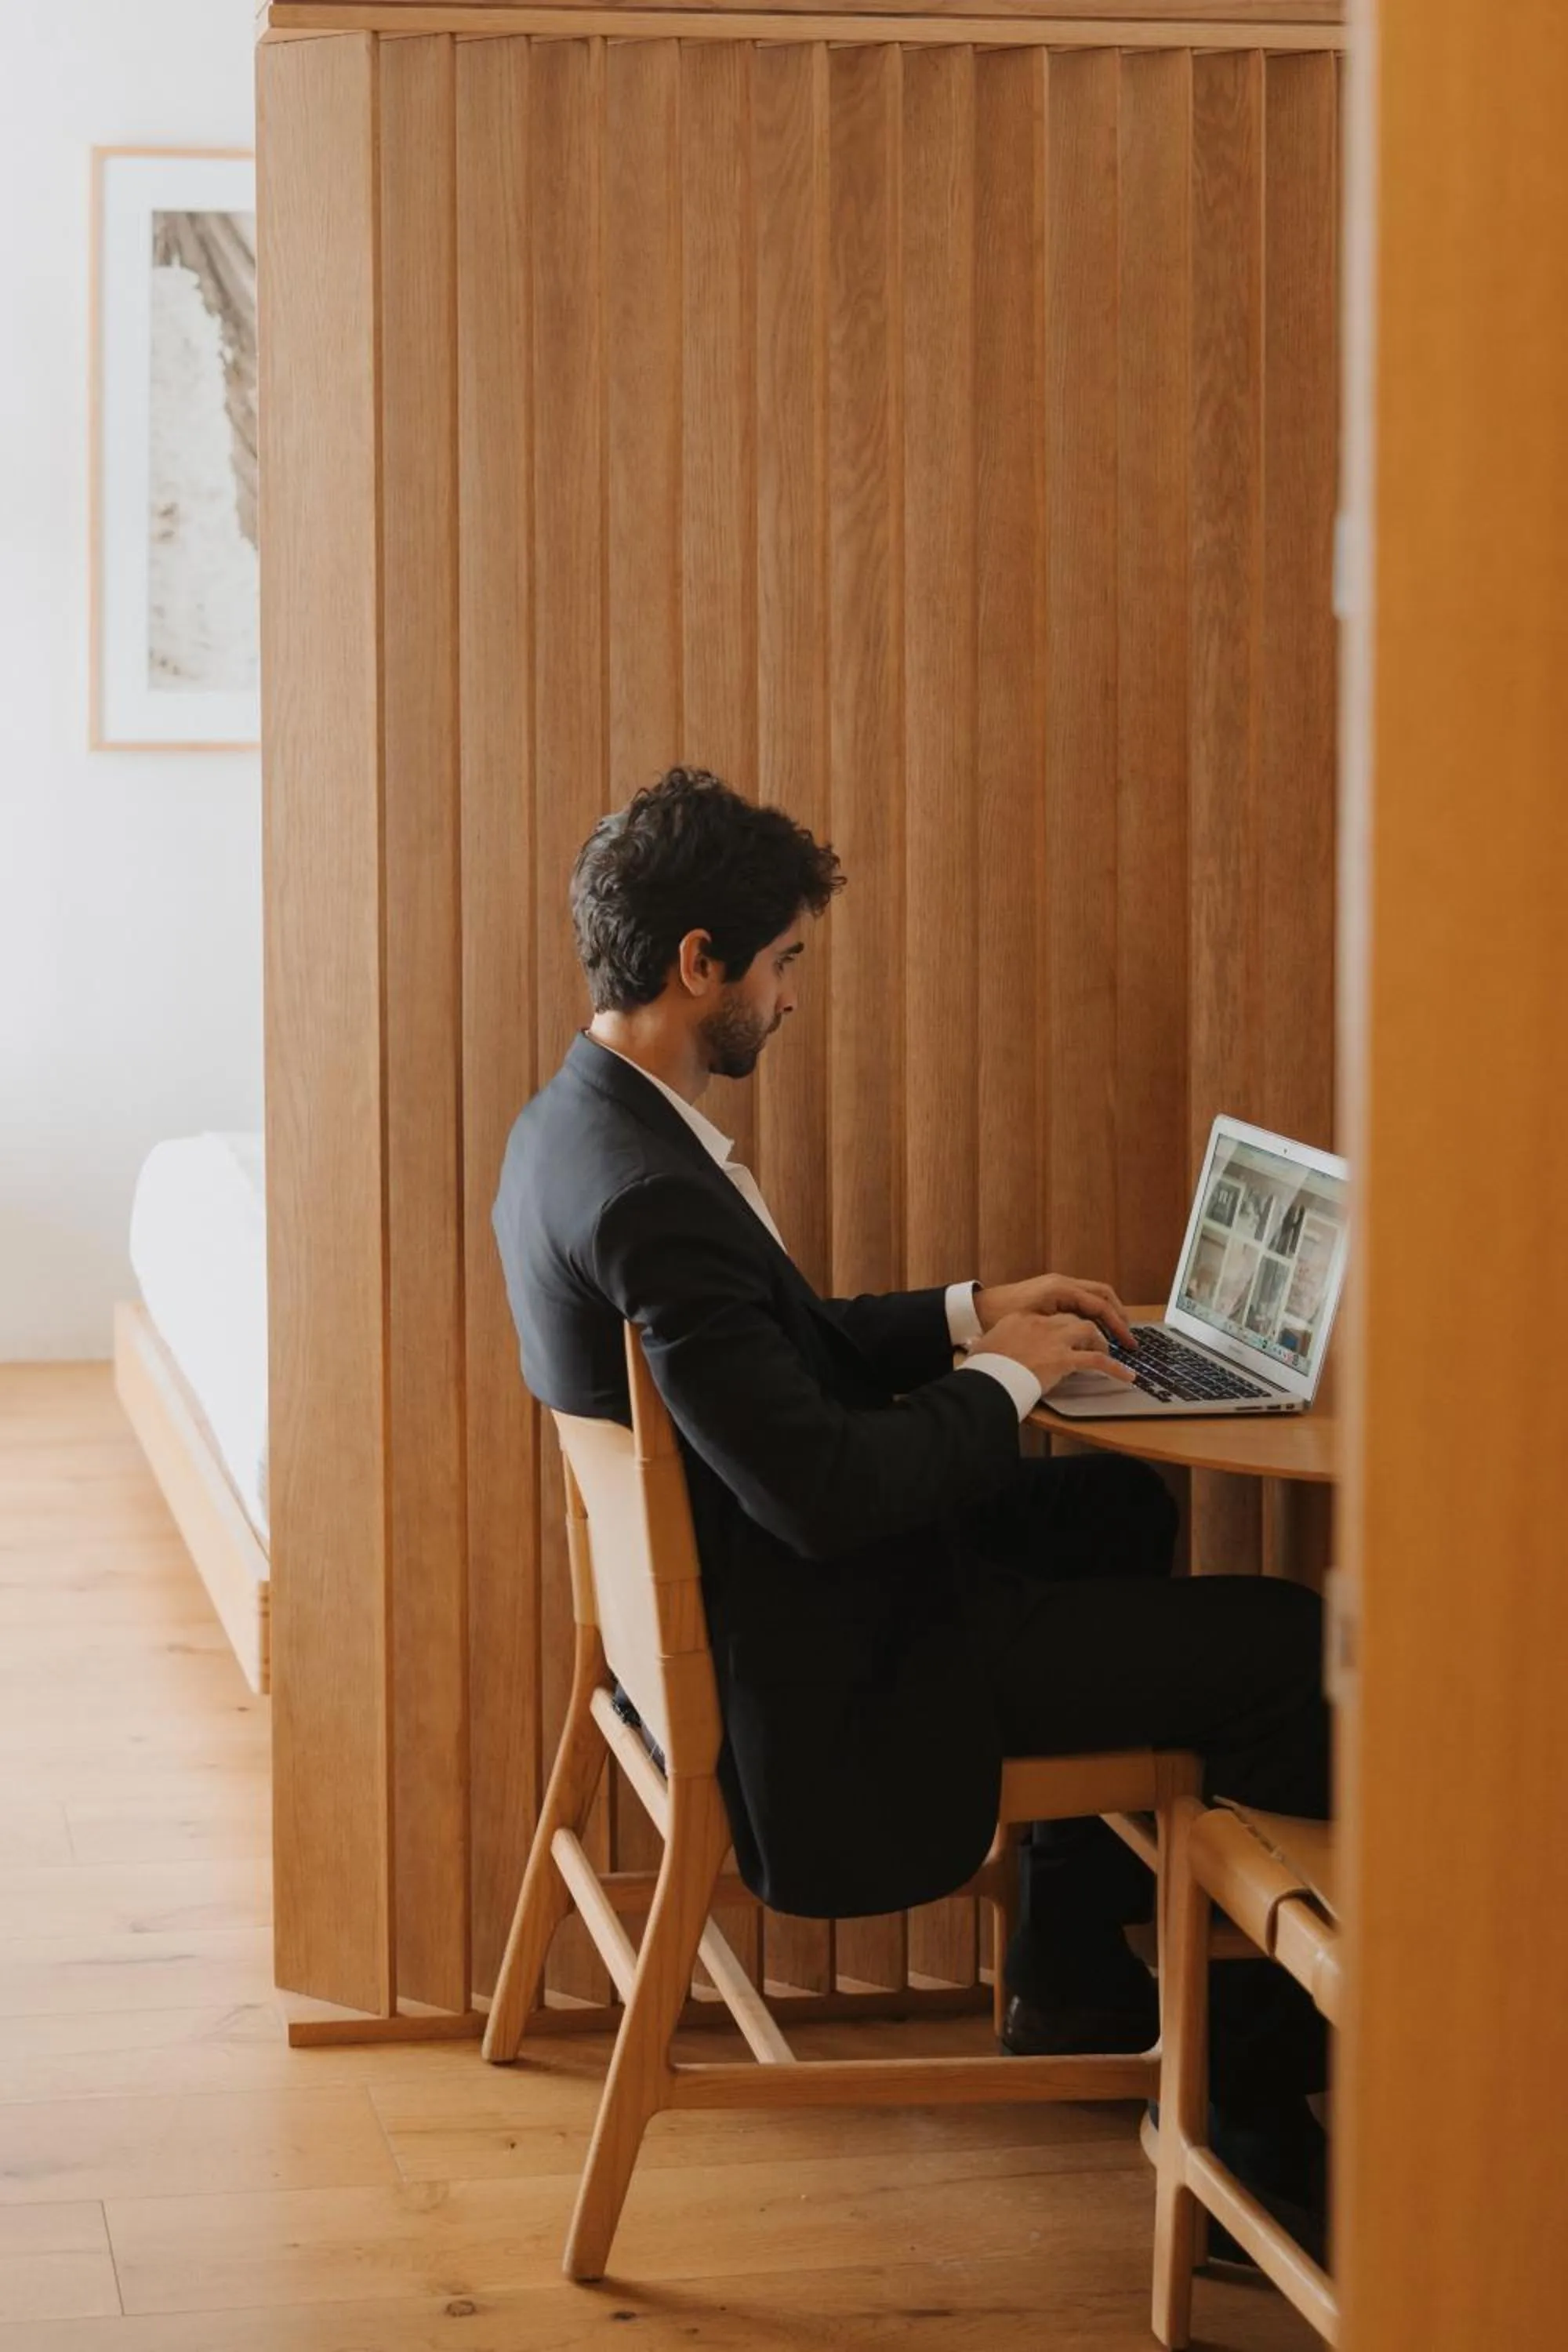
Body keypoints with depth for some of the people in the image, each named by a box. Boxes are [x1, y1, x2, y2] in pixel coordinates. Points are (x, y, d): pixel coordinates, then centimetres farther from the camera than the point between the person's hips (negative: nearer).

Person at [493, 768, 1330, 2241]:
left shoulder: (576, 1123, 4)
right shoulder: (650, 1199, -29)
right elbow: (823, 1488, -30)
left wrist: (967, 1314, 8)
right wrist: (1002, 1380, -15)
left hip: (734, 1606, 11)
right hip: (822, 1679, -11)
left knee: (1117, 1509, 28)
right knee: (1282, 1647, -9)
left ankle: (1070, 1975, 33)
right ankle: (1263, 2075, 10)